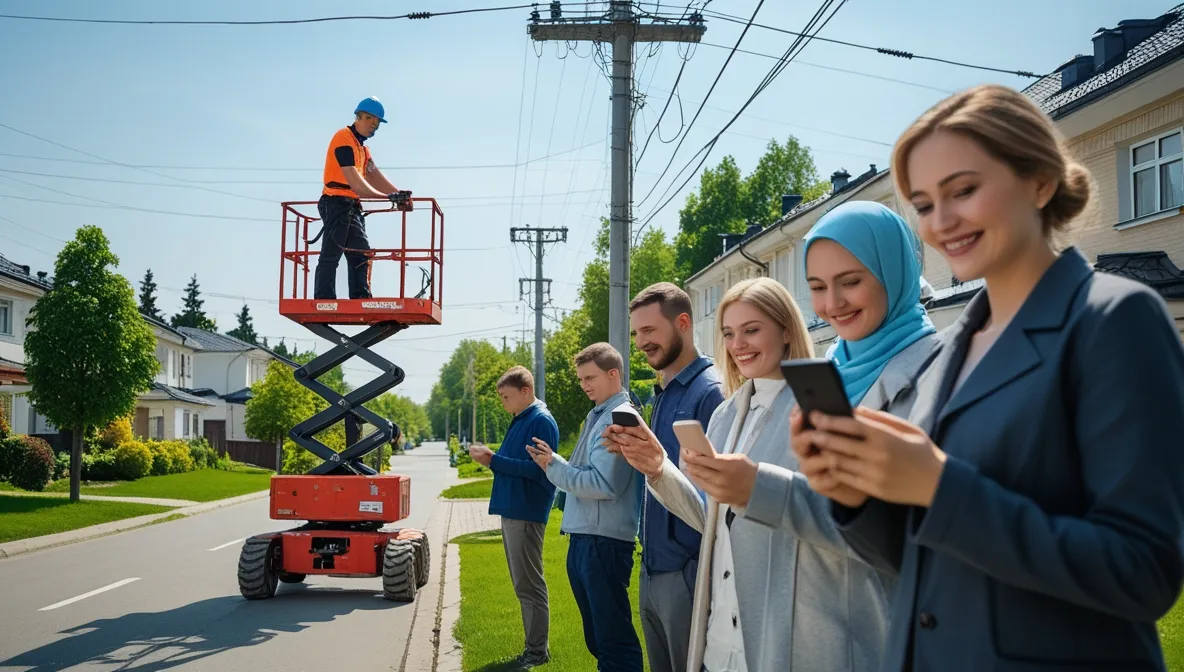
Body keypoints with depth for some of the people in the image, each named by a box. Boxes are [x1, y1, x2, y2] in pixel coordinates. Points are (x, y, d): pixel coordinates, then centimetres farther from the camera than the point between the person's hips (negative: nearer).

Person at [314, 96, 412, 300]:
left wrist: (398, 195, -1)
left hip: (352, 206, 10)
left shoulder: (362, 148, 22)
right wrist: (387, 196, -23)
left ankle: (361, 299, 6)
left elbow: (374, 176, 13)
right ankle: (323, 300, -14)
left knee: (361, 253, 6)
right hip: (337, 202, -10)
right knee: (331, 255, -11)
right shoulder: (344, 138, -8)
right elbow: (354, 180, -18)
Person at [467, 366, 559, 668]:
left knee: (529, 585, -3)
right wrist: (490, 458, 1)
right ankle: (534, 645, 22)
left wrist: (493, 460, -20)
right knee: (523, 583, 14)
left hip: (526, 513, -10)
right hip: (512, 510, 10)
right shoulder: (520, 420, 15)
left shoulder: (542, 421, -13)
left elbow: (536, 468, -21)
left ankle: (537, 651, 5)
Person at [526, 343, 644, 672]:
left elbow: (604, 484, -21)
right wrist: (553, 462, 1)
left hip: (604, 542, -10)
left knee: (615, 638, -2)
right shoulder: (597, 416, 15)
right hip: (583, 539, 10)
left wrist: (553, 466, -12)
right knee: (597, 636, 20)